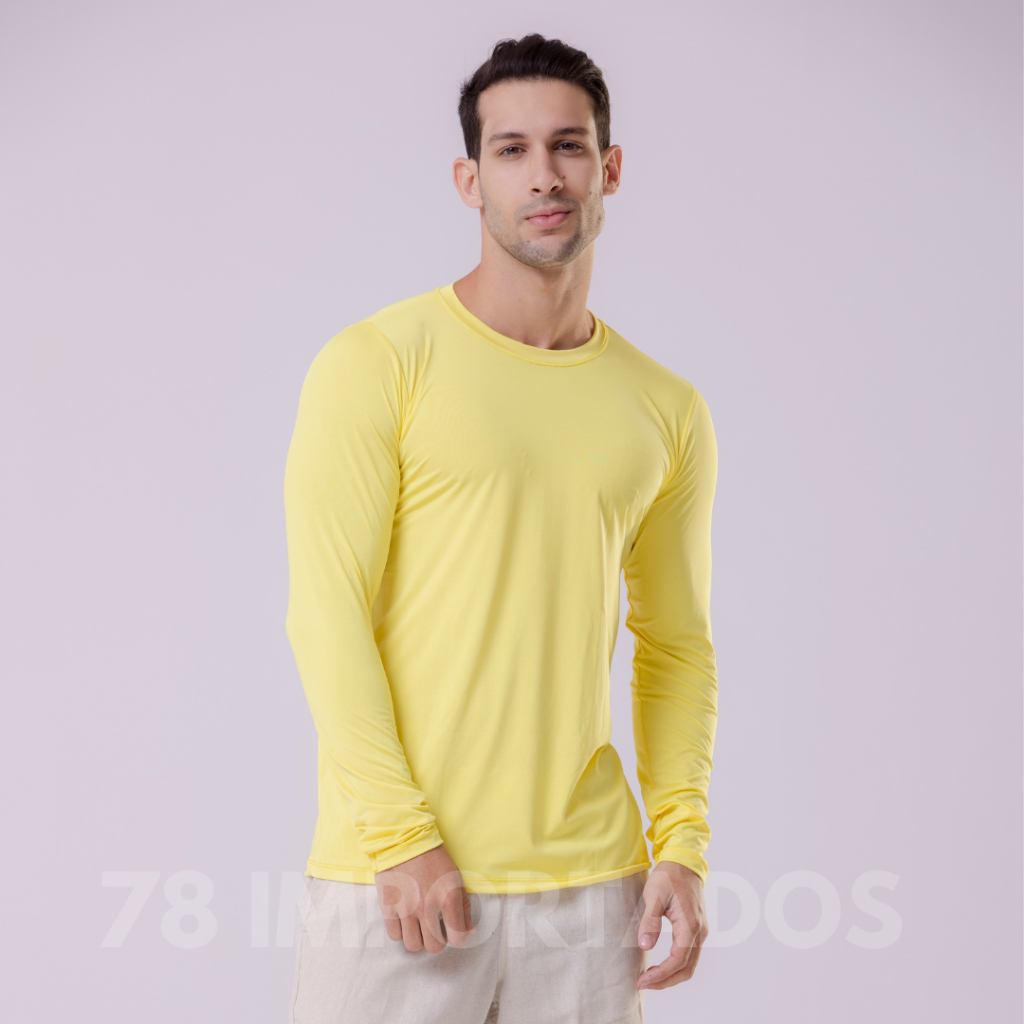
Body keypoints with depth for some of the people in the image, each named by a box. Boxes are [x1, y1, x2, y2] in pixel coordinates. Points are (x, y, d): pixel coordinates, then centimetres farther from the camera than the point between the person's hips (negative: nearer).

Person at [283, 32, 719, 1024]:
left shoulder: (669, 411, 9)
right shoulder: (376, 363, -4)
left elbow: (676, 646, 14)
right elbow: (327, 615, -8)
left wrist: (681, 843, 3)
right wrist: (400, 836, -14)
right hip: (393, 874, -3)